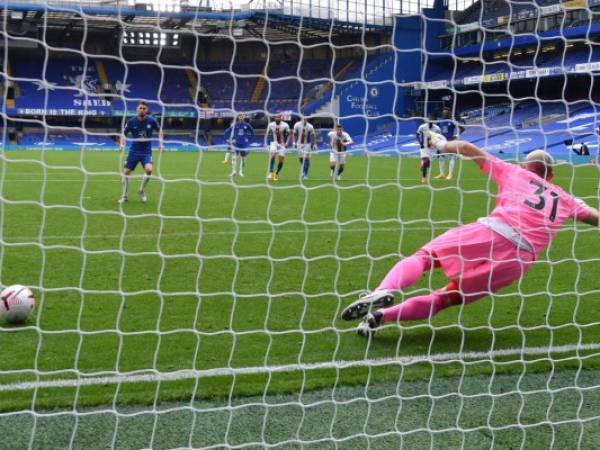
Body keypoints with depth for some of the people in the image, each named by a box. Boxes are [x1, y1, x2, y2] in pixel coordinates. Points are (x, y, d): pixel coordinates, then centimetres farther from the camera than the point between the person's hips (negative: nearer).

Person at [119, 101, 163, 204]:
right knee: (126, 171, -3)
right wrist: (122, 144, -12)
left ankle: (142, 191, 2)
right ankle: (124, 196, 18)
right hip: (134, 151, 1)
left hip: (146, 151, -1)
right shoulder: (131, 121, -7)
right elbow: (124, 133, 5)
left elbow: (159, 131, 11)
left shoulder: (151, 121, -7)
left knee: (149, 169, -24)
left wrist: (161, 143, 0)